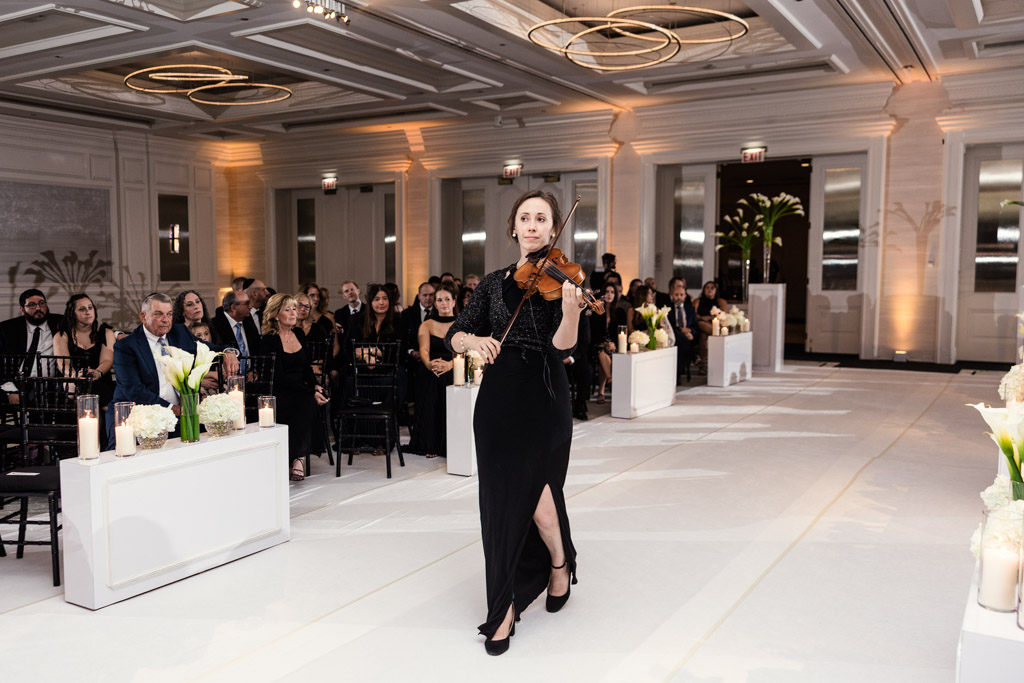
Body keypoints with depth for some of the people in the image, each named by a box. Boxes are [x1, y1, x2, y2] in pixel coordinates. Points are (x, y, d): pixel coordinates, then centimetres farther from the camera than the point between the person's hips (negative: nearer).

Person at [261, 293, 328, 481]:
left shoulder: (299, 334, 12)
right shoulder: (269, 340, -7)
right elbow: (281, 377, -15)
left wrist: (316, 386, -4)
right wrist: (311, 393, -21)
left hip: (301, 391, 5)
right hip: (279, 394, -5)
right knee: (306, 403, -35)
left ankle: (297, 458, -20)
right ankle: (298, 457, -21)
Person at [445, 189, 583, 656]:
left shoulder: (560, 277, -4)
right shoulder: (494, 283, 8)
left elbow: (561, 349, -16)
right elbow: (453, 336, 4)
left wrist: (571, 311, -35)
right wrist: (473, 340, -17)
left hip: (544, 403, -3)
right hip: (498, 402, 3)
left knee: (537, 500, -10)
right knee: (500, 504, 6)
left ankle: (559, 563, 25)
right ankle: (504, 607, 23)